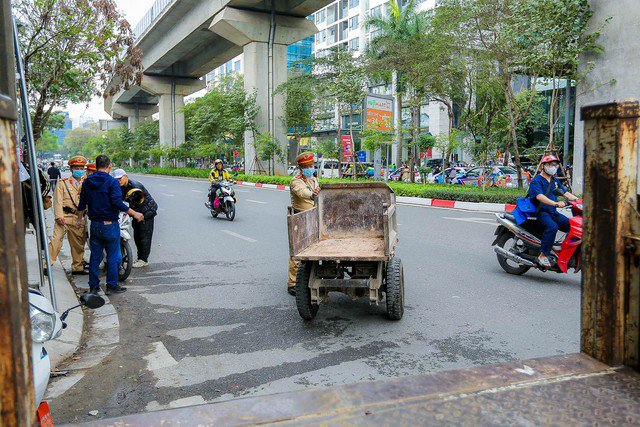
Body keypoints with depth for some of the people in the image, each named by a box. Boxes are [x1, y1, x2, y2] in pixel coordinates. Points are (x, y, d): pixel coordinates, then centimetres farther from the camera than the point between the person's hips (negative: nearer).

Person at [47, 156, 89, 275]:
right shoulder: (63, 183, 5)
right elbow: (58, 200, -3)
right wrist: (59, 216, -13)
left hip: (79, 219, 4)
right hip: (65, 216, -4)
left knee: (78, 244, 9)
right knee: (57, 239, -13)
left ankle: (77, 267, 19)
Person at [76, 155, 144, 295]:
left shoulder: (87, 182, 7)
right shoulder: (112, 181, -13)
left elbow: (82, 203, 15)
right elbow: (117, 202, -22)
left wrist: (80, 218, 30)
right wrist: (134, 214, -16)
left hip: (94, 224, 6)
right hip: (110, 224, -6)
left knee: (95, 256, 13)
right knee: (113, 256, 4)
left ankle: (93, 286, 19)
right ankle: (112, 286, 10)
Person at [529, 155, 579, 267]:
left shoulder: (555, 181, 20)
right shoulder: (536, 181, -7)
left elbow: (565, 193, 16)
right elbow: (539, 196, -22)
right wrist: (556, 203, -34)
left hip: (553, 212, 8)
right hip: (540, 212, -8)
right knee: (552, 227, -34)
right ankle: (543, 255, -29)